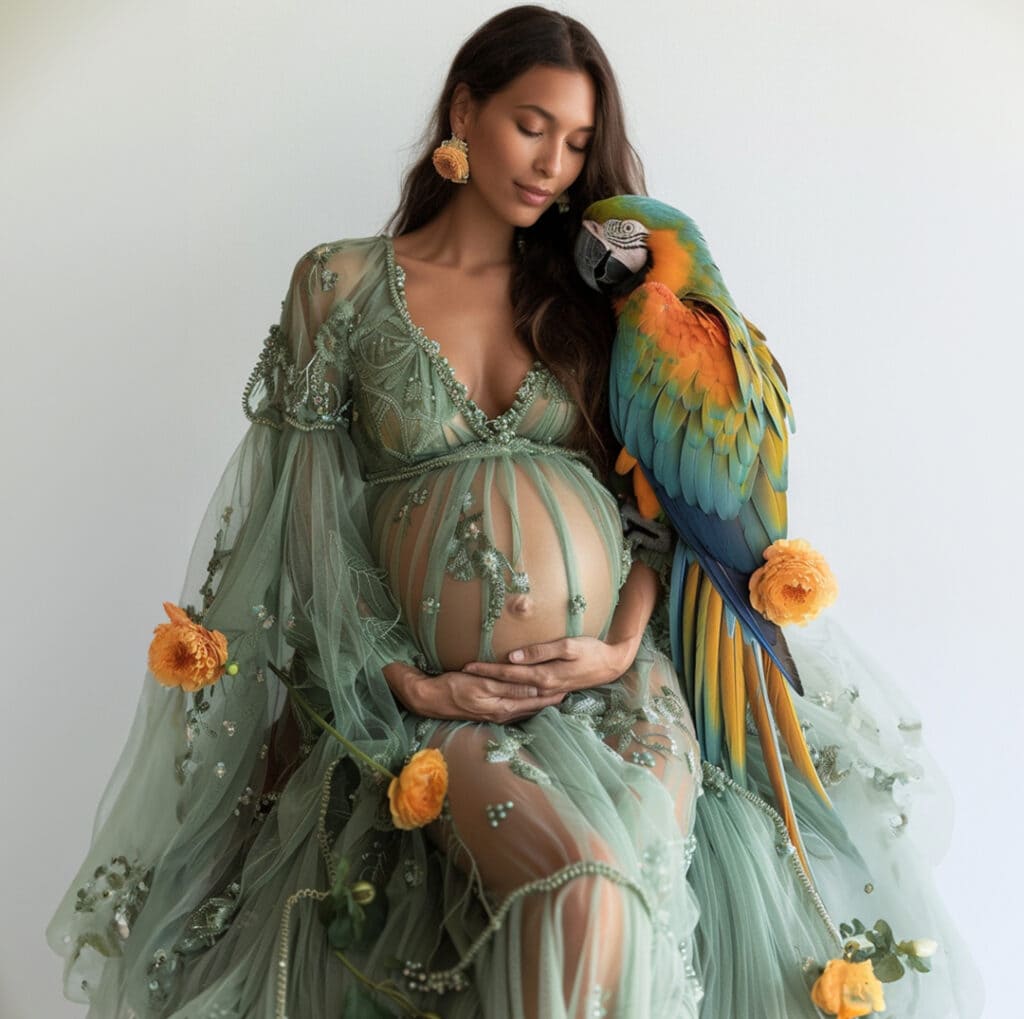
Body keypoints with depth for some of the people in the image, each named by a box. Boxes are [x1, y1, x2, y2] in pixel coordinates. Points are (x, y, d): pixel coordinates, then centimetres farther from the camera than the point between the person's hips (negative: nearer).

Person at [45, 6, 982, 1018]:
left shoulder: (584, 292, 14)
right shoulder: (340, 282, 6)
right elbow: (311, 512, 3)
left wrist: (622, 646, -5)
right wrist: (404, 680, -5)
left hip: (617, 673, 3)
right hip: (437, 694, -2)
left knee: (636, 881, -23)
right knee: (580, 888, -27)